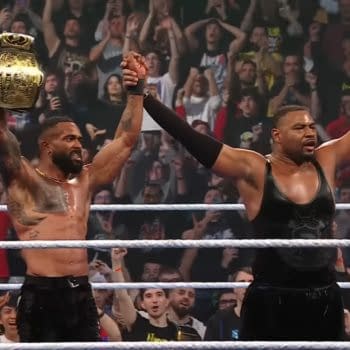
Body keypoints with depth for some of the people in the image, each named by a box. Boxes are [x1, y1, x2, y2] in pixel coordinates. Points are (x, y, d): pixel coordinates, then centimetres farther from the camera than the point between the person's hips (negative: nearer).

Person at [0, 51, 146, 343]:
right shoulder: (24, 181, 2)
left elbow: (126, 140, 20)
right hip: (41, 294, -6)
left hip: (81, 293, 6)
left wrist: (136, 90, 16)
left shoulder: (85, 181, 18)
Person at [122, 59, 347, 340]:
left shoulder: (325, 161, 6)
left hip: (325, 300, 4)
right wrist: (144, 96, -17)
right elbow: (193, 139, -10)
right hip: (270, 302, -4)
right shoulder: (253, 170, -4)